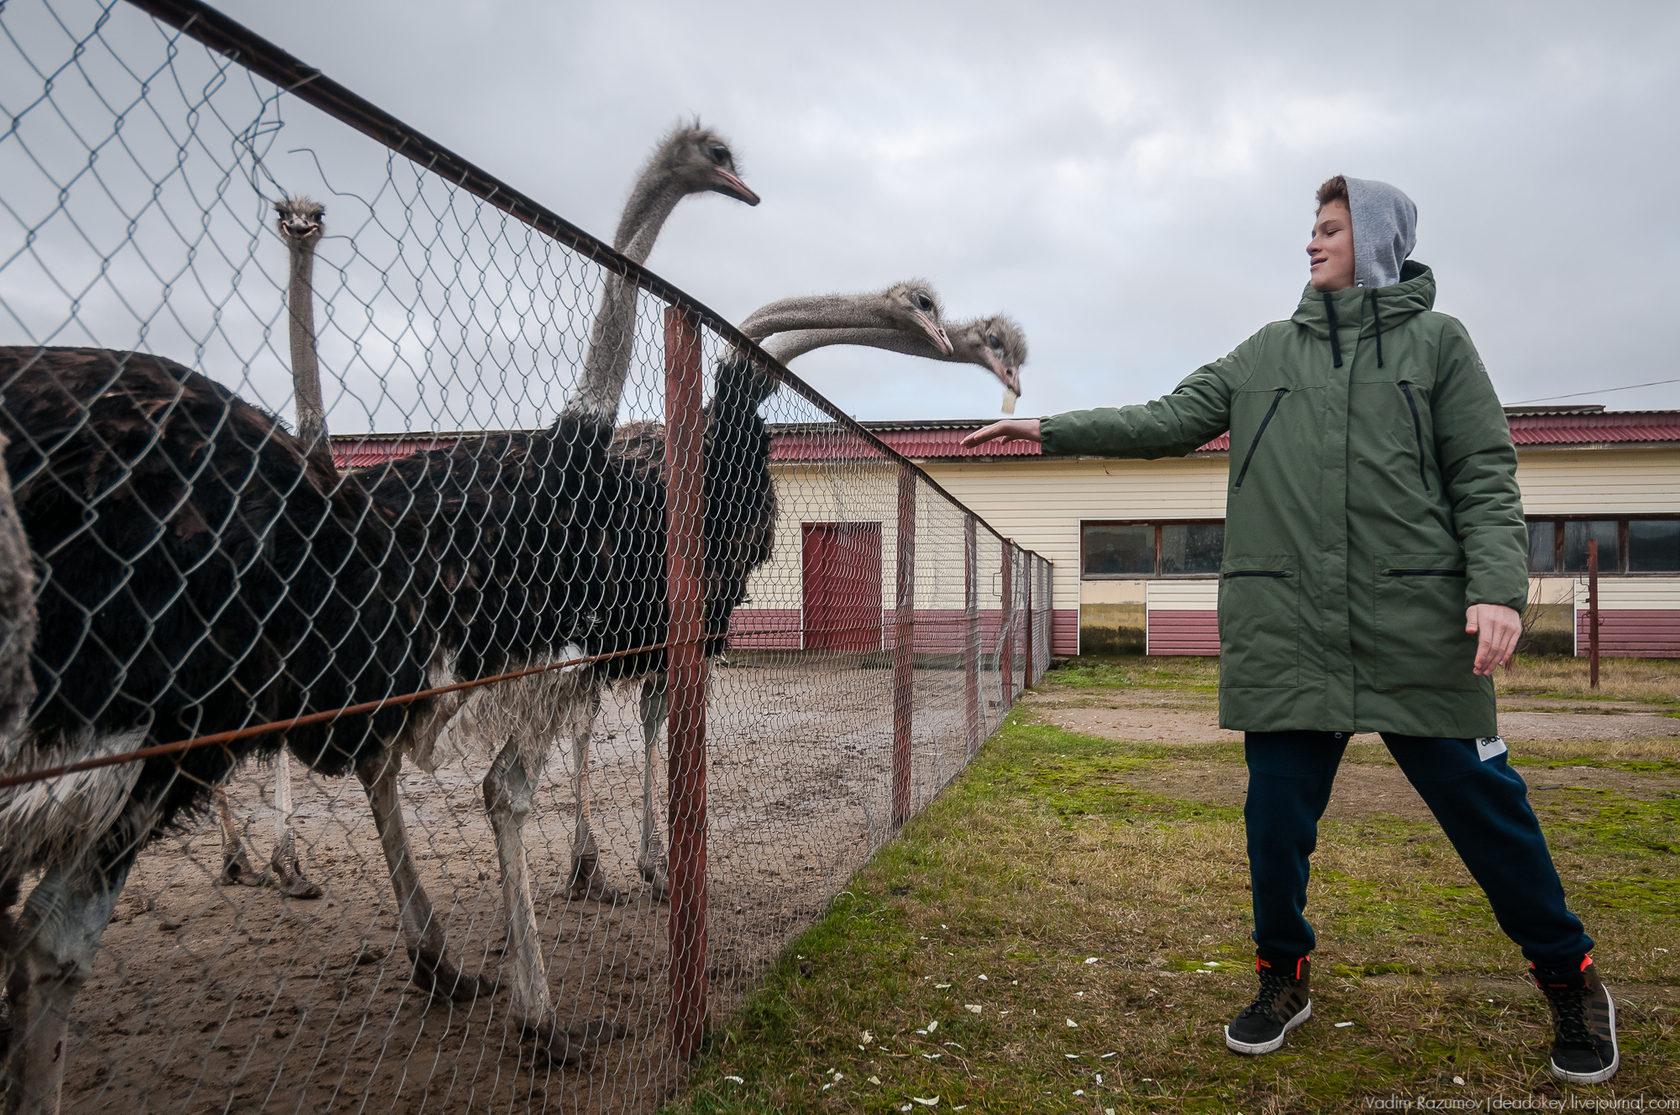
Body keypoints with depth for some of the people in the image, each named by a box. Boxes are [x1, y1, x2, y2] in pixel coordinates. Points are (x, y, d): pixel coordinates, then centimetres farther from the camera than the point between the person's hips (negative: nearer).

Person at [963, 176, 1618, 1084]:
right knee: (1277, 812, 5)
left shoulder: (1435, 341, 8)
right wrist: (1053, 430, 3)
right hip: (1286, 633, 2)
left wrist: (1498, 587, -11)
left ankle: (1570, 982, 26)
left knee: (1481, 801, 3)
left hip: (1417, 625, -2)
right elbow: (1170, 422, 12)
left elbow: (1486, 476, 3)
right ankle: (1283, 976, 27)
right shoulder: (1264, 353, 16)